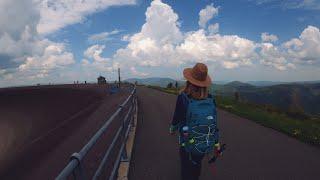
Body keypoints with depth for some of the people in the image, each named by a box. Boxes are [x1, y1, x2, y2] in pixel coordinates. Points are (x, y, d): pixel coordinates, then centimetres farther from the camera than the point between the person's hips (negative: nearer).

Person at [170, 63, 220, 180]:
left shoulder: (183, 97, -20)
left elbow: (177, 118, -9)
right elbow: (214, 122, -1)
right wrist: (216, 142, 12)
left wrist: (172, 129, 13)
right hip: (207, 145, 4)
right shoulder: (210, 99, -7)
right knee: (196, 165, 28)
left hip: (189, 144, -4)